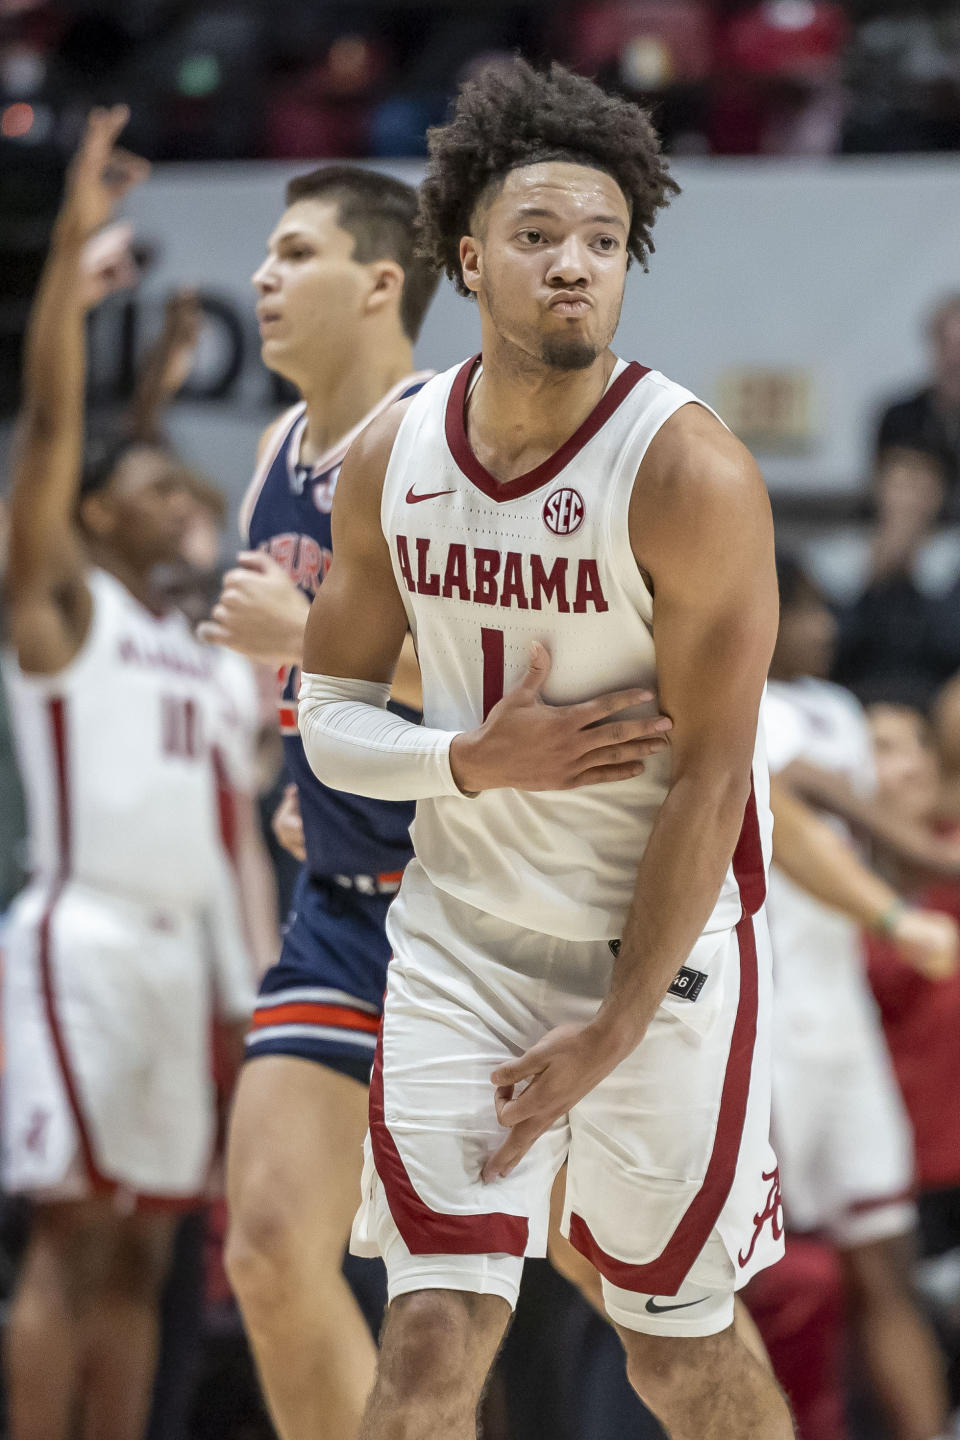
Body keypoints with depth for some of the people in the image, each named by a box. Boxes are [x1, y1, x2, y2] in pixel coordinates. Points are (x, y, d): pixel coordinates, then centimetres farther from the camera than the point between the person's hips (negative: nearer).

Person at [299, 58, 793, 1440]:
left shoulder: (691, 472, -17)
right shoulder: (390, 460, -2)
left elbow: (710, 781, -16)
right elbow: (331, 714, 7)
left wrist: (614, 1030, -15)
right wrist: (478, 761, -15)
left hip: (662, 947, -3)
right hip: (462, 938, 3)